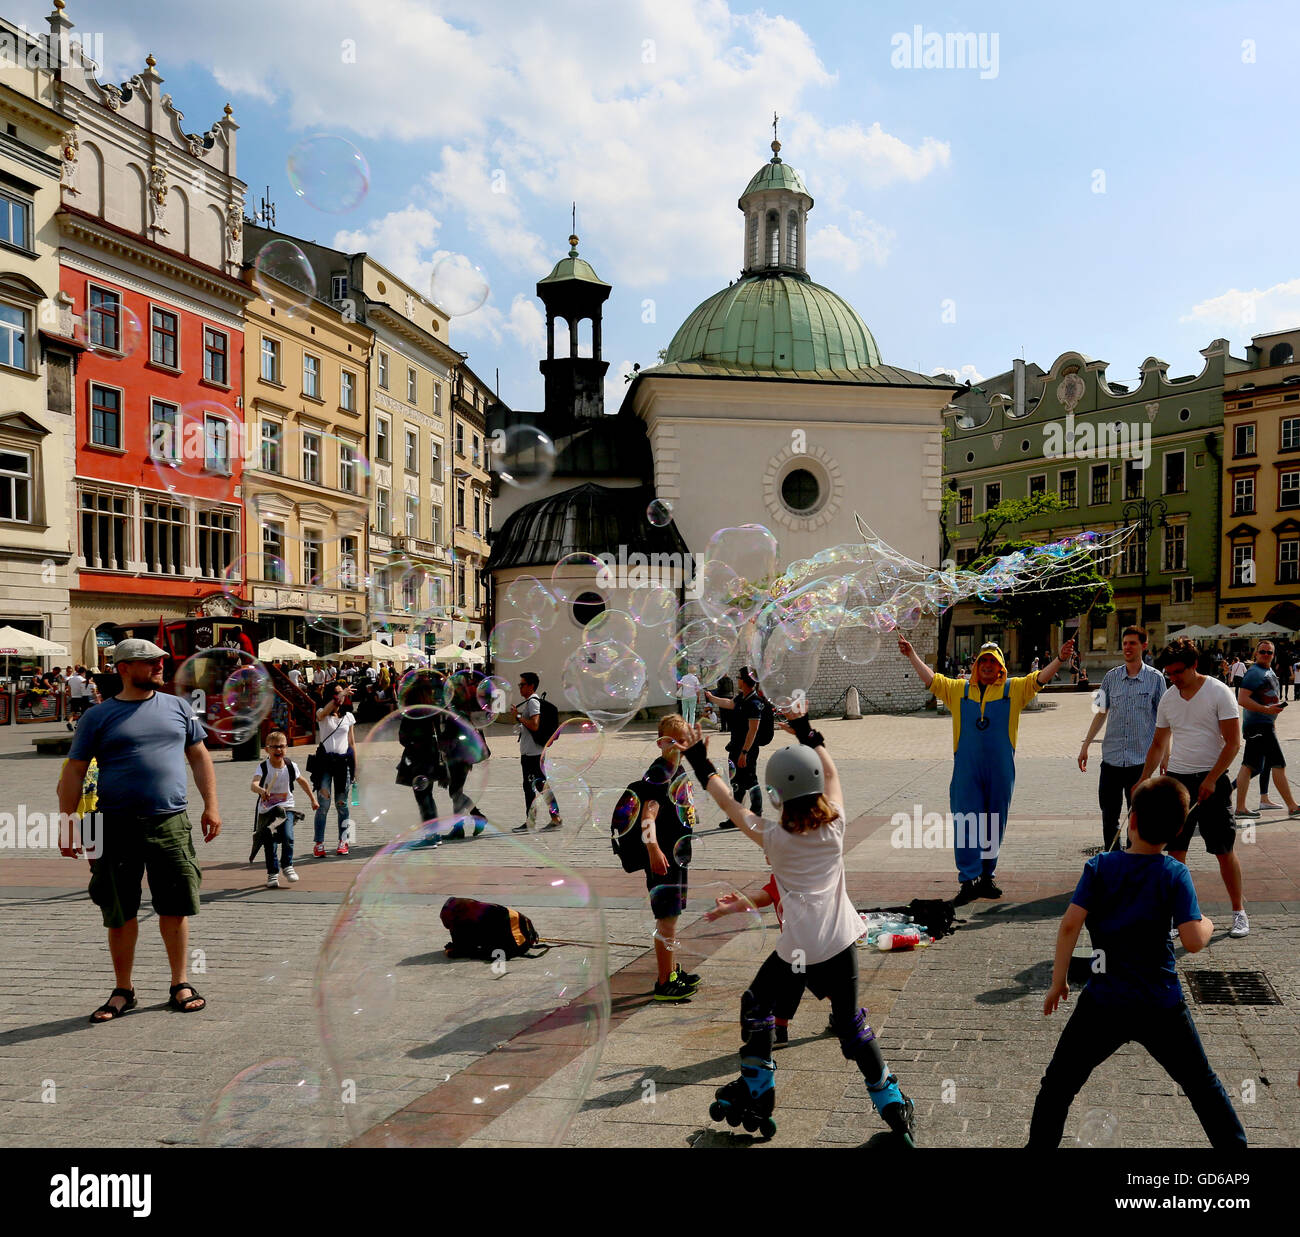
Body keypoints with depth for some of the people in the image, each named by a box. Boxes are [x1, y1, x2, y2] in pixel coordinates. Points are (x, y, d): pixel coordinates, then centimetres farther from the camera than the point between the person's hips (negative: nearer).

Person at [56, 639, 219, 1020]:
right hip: (117, 827, -1)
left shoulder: (177, 707, 10)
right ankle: (123, 991, 22)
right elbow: (73, 773, 4)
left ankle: (180, 984, 19)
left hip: (171, 823, 2)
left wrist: (211, 805, 7)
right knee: (120, 913, 6)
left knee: (176, 908, 5)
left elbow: (199, 757, 15)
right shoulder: (99, 716, 3)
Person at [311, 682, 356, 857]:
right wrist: (339, 696, -37)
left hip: (343, 761, 2)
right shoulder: (322, 714, 2)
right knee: (323, 804, -5)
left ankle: (343, 841, 13)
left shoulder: (348, 716, 11)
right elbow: (324, 713, -25)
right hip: (325, 760, -2)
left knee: (341, 803, 4)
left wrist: (355, 766, 10)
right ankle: (319, 844, 1)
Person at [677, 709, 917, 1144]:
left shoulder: (774, 837, -9)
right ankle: (892, 1106, 19)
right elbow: (831, 773, 16)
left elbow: (729, 803, 2)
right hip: (841, 942, 4)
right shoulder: (835, 824, -1)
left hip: (798, 949, -3)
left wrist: (701, 765, 11)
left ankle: (754, 1095, 26)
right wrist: (808, 733, 25)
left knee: (756, 1005, 19)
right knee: (851, 1023, 16)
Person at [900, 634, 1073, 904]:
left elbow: (1039, 679, 0)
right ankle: (969, 881, -1)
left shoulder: (1013, 689, 9)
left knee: (994, 825, 9)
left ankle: (986, 877, 22)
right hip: (967, 769, 0)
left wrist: (1060, 659, -15)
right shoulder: (959, 689, 11)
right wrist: (912, 655, 3)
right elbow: (931, 679, 10)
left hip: (1000, 770, 0)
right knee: (966, 823, -4)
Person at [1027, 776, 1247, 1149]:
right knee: (1202, 1083, 22)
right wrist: (1207, 925, 9)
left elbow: (1070, 925, -13)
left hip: (1103, 1003, -1)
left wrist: (1058, 982, -3)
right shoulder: (1175, 874, -6)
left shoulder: (1099, 867, -6)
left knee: (1057, 1086, 11)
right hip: (1163, 1005, 1)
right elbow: (1193, 941, -14)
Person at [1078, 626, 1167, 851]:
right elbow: (1101, 713, 13)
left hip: (1141, 759, -3)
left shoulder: (1155, 678, -1)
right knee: (1109, 816, 8)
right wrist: (1085, 745, 10)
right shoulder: (1111, 677, 6)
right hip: (1111, 758, 3)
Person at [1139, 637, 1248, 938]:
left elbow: (1233, 742, -11)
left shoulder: (1219, 693, -8)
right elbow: (1158, 745, 15)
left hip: (1212, 780, -4)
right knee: (1175, 849, 5)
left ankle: (1239, 912, 16)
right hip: (1177, 779, 4)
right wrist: (1143, 781, 8)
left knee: (1224, 851, 2)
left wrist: (1211, 780, -16)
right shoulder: (1168, 699, 7)